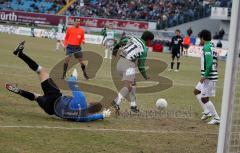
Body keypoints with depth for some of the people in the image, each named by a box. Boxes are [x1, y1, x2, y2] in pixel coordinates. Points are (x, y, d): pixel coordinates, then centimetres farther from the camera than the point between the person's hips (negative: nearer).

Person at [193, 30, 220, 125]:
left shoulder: (207, 47, -16)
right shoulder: (212, 47, 14)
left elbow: (209, 63, -25)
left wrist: (205, 76, -21)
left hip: (209, 77, -10)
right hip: (209, 76, 10)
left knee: (204, 99, -4)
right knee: (197, 92, 22)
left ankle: (216, 118, 1)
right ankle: (207, 112, 21)